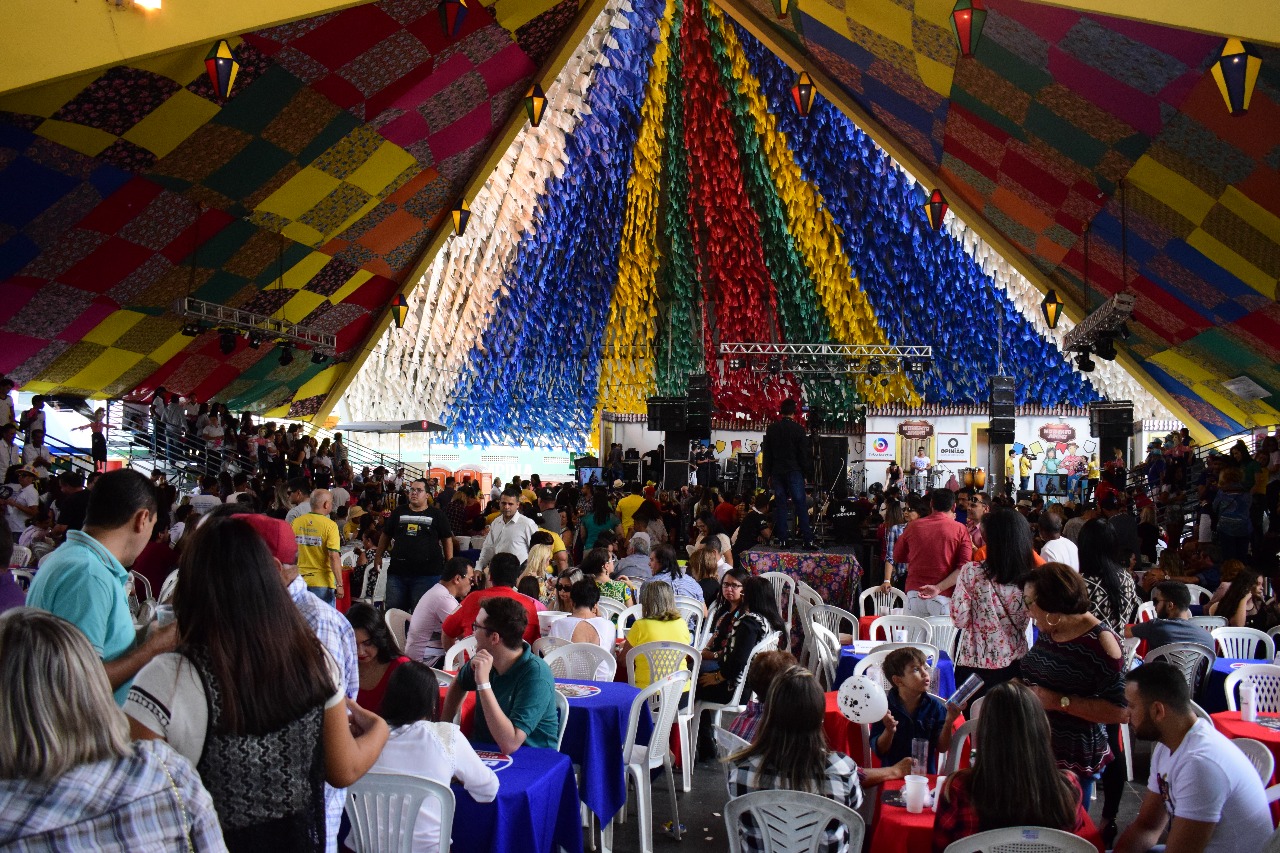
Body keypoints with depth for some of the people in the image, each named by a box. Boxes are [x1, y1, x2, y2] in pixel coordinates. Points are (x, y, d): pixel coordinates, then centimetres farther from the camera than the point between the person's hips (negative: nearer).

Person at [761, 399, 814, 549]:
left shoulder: (771, 429, 5)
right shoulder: (798, 429, -6)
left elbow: (767, 453, 10)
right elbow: (803, 454, -4)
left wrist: (768, 473, 16)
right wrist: (805, 470, 8)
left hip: (777, 472, 3)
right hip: (794, 472, -3)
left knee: (780, 505, 6)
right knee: (800, 505, -4)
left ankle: (783, 539, 4)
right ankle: (808, 540, -7)